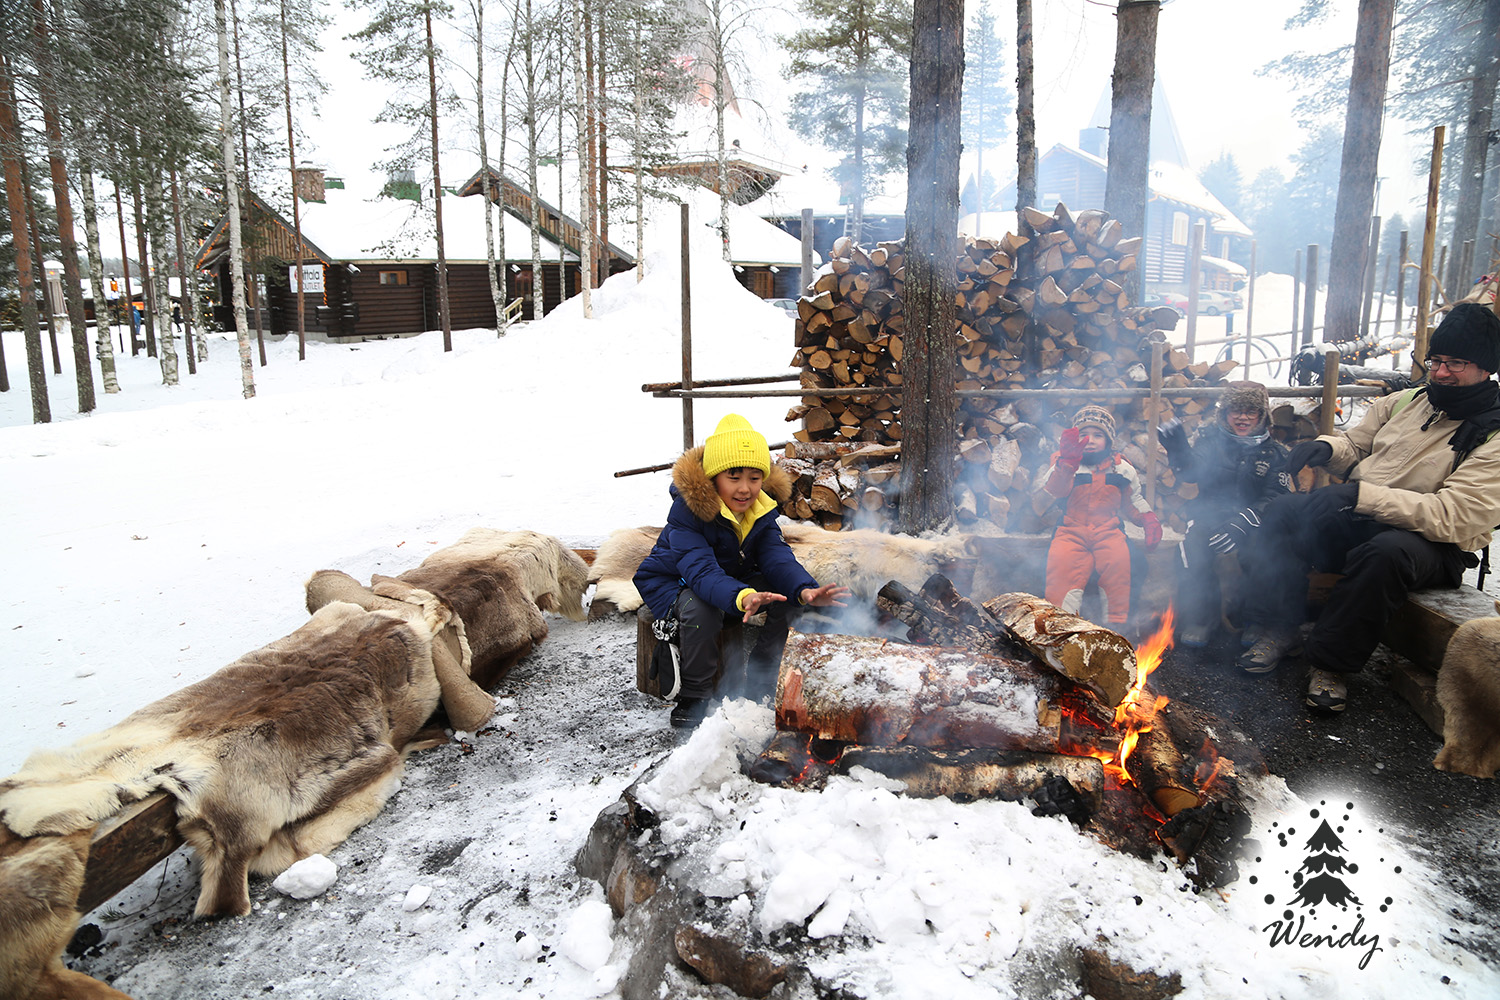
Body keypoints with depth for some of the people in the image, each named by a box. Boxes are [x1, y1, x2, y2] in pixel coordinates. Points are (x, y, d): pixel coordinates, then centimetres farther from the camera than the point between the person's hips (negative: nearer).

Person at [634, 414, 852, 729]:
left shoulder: (762, 508, -9)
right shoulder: (687, 509, -29)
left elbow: (777, 556, -21)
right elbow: (700, 569, -42)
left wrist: (805, 590, -43)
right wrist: (741, 597, -62)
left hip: (735, 581, 6)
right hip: (676, 583, -5)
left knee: (790, 596, -18)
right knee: (702, 609, -39)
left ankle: (758, 683, -2)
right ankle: (693, 698, -16)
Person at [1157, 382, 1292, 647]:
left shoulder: (1274, 452, 7)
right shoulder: (1211, 440, 8)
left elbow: (1276, 497, -6)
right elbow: (1192, 471, -10)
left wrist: (1243, 523, -25)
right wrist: (1177, 448, -33)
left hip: (1253, 521, 0)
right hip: (1210, 516, 0)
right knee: (1193, 545, -31)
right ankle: (1198, 617, -16)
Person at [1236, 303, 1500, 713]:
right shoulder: (1404, 402, 10)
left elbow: (1452, 517, -21)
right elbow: (1354, 446, 21)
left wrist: (1362, 494, -29)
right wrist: (1326, 447, -6)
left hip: (1432, 544, -5)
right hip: (1360, 521, 5)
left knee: (1387, 552, -41)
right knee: (1282, 511, -23)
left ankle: (1330, 663, -22)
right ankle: (1276, 631, -13)